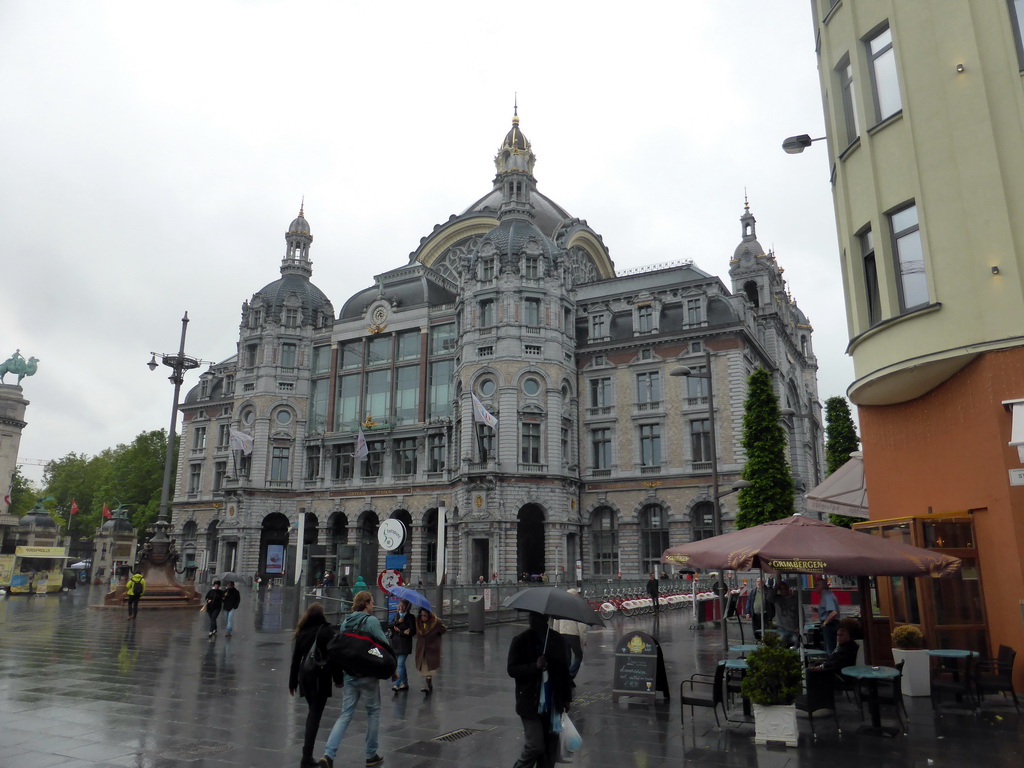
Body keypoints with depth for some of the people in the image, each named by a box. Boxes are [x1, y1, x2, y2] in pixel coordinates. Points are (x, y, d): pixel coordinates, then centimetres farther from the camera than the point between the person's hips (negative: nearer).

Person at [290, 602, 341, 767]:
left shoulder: (302, 632, 5)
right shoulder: (328, 631, -9)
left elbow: (295, 659, 8)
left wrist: (292, 682, 14)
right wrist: (338, 678, -3)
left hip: (305, 676, 5)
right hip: (321, 677, -5)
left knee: (312, 711, 22)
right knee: (315, 715, -1)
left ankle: (307, 746, 25)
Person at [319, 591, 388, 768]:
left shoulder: (345, 622, 7)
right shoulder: (371, 620, -12)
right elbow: (384, 644, -13)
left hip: (349, 673, 5)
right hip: (368, 673, -5)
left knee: (345, 715, 8)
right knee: (373, 712, 12)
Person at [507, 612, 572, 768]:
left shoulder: (557, 639, 4)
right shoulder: (521, 640, -5)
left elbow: (564, 669, 12)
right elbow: (512, 669, -7)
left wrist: (567, 698, 11)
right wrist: (535, 666, -21)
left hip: (553, 703, 4)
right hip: (531, 703, -3)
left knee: (550, 747, 8)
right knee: (535, 746, -6)